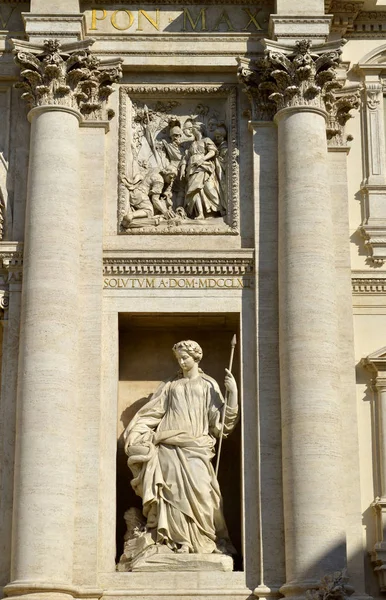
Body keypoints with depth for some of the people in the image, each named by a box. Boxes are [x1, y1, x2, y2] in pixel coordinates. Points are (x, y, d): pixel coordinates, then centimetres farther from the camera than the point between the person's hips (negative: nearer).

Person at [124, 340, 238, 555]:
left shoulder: (208, 385, 13)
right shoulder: (170, 386, 17)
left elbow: (222, 418, 5)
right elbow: (150, 414, 17)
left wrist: (233, 391, -7)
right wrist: (136, 435, 7)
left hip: (195, 449, -1)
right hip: (170, 448, 1)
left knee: (200, 492, -16)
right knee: (175, 493, -11)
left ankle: (206, 542, -11)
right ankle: (180, 543, -12)